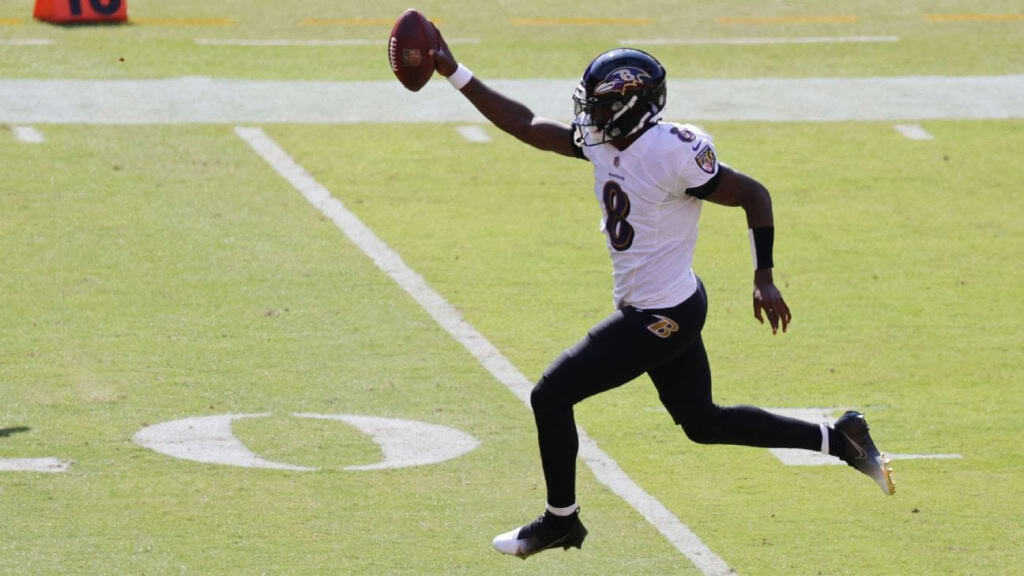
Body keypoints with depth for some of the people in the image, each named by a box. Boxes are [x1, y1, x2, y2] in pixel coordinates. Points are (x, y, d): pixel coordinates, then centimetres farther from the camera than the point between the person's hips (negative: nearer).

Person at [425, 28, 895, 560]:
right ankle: (837, 438, 25)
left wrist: (764, 279, -16)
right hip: (667, 312, 9)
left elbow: (752, 194, -18)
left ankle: (560, 520, 13)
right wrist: (454, 73, 0)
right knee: (702, 422, 20)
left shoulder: (671, 153, -24)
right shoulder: (603, 141, 1)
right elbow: (525, 125, 6)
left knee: (551, 396, -3)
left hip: (661, 317, -9)